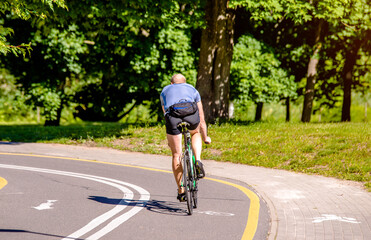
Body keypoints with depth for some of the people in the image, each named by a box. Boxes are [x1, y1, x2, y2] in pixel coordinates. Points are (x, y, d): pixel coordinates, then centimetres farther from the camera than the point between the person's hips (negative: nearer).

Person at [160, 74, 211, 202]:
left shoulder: (165, 91, 38)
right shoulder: (192, 90, 37)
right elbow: (201, 119, 43)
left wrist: (170, 139, 52)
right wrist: (205, 137, 56)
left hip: (172, 115, 0)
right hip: (191, 114, 0)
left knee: (176, 155, 13)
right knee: (195, 132, 36)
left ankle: (181, 192, 18)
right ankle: (198, 161, 12)